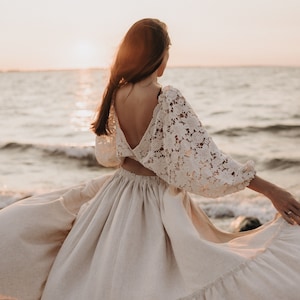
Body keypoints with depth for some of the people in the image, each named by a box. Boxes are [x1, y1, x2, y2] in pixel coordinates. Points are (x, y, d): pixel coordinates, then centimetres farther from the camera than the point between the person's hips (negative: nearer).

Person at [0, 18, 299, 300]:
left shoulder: (114, 95, -8)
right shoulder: (168, 99, -25)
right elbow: (204, 160, -26)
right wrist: (270, 190, -20)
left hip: (119, 195, 6)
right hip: (160, 205, -5)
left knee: (108, 274, 24)